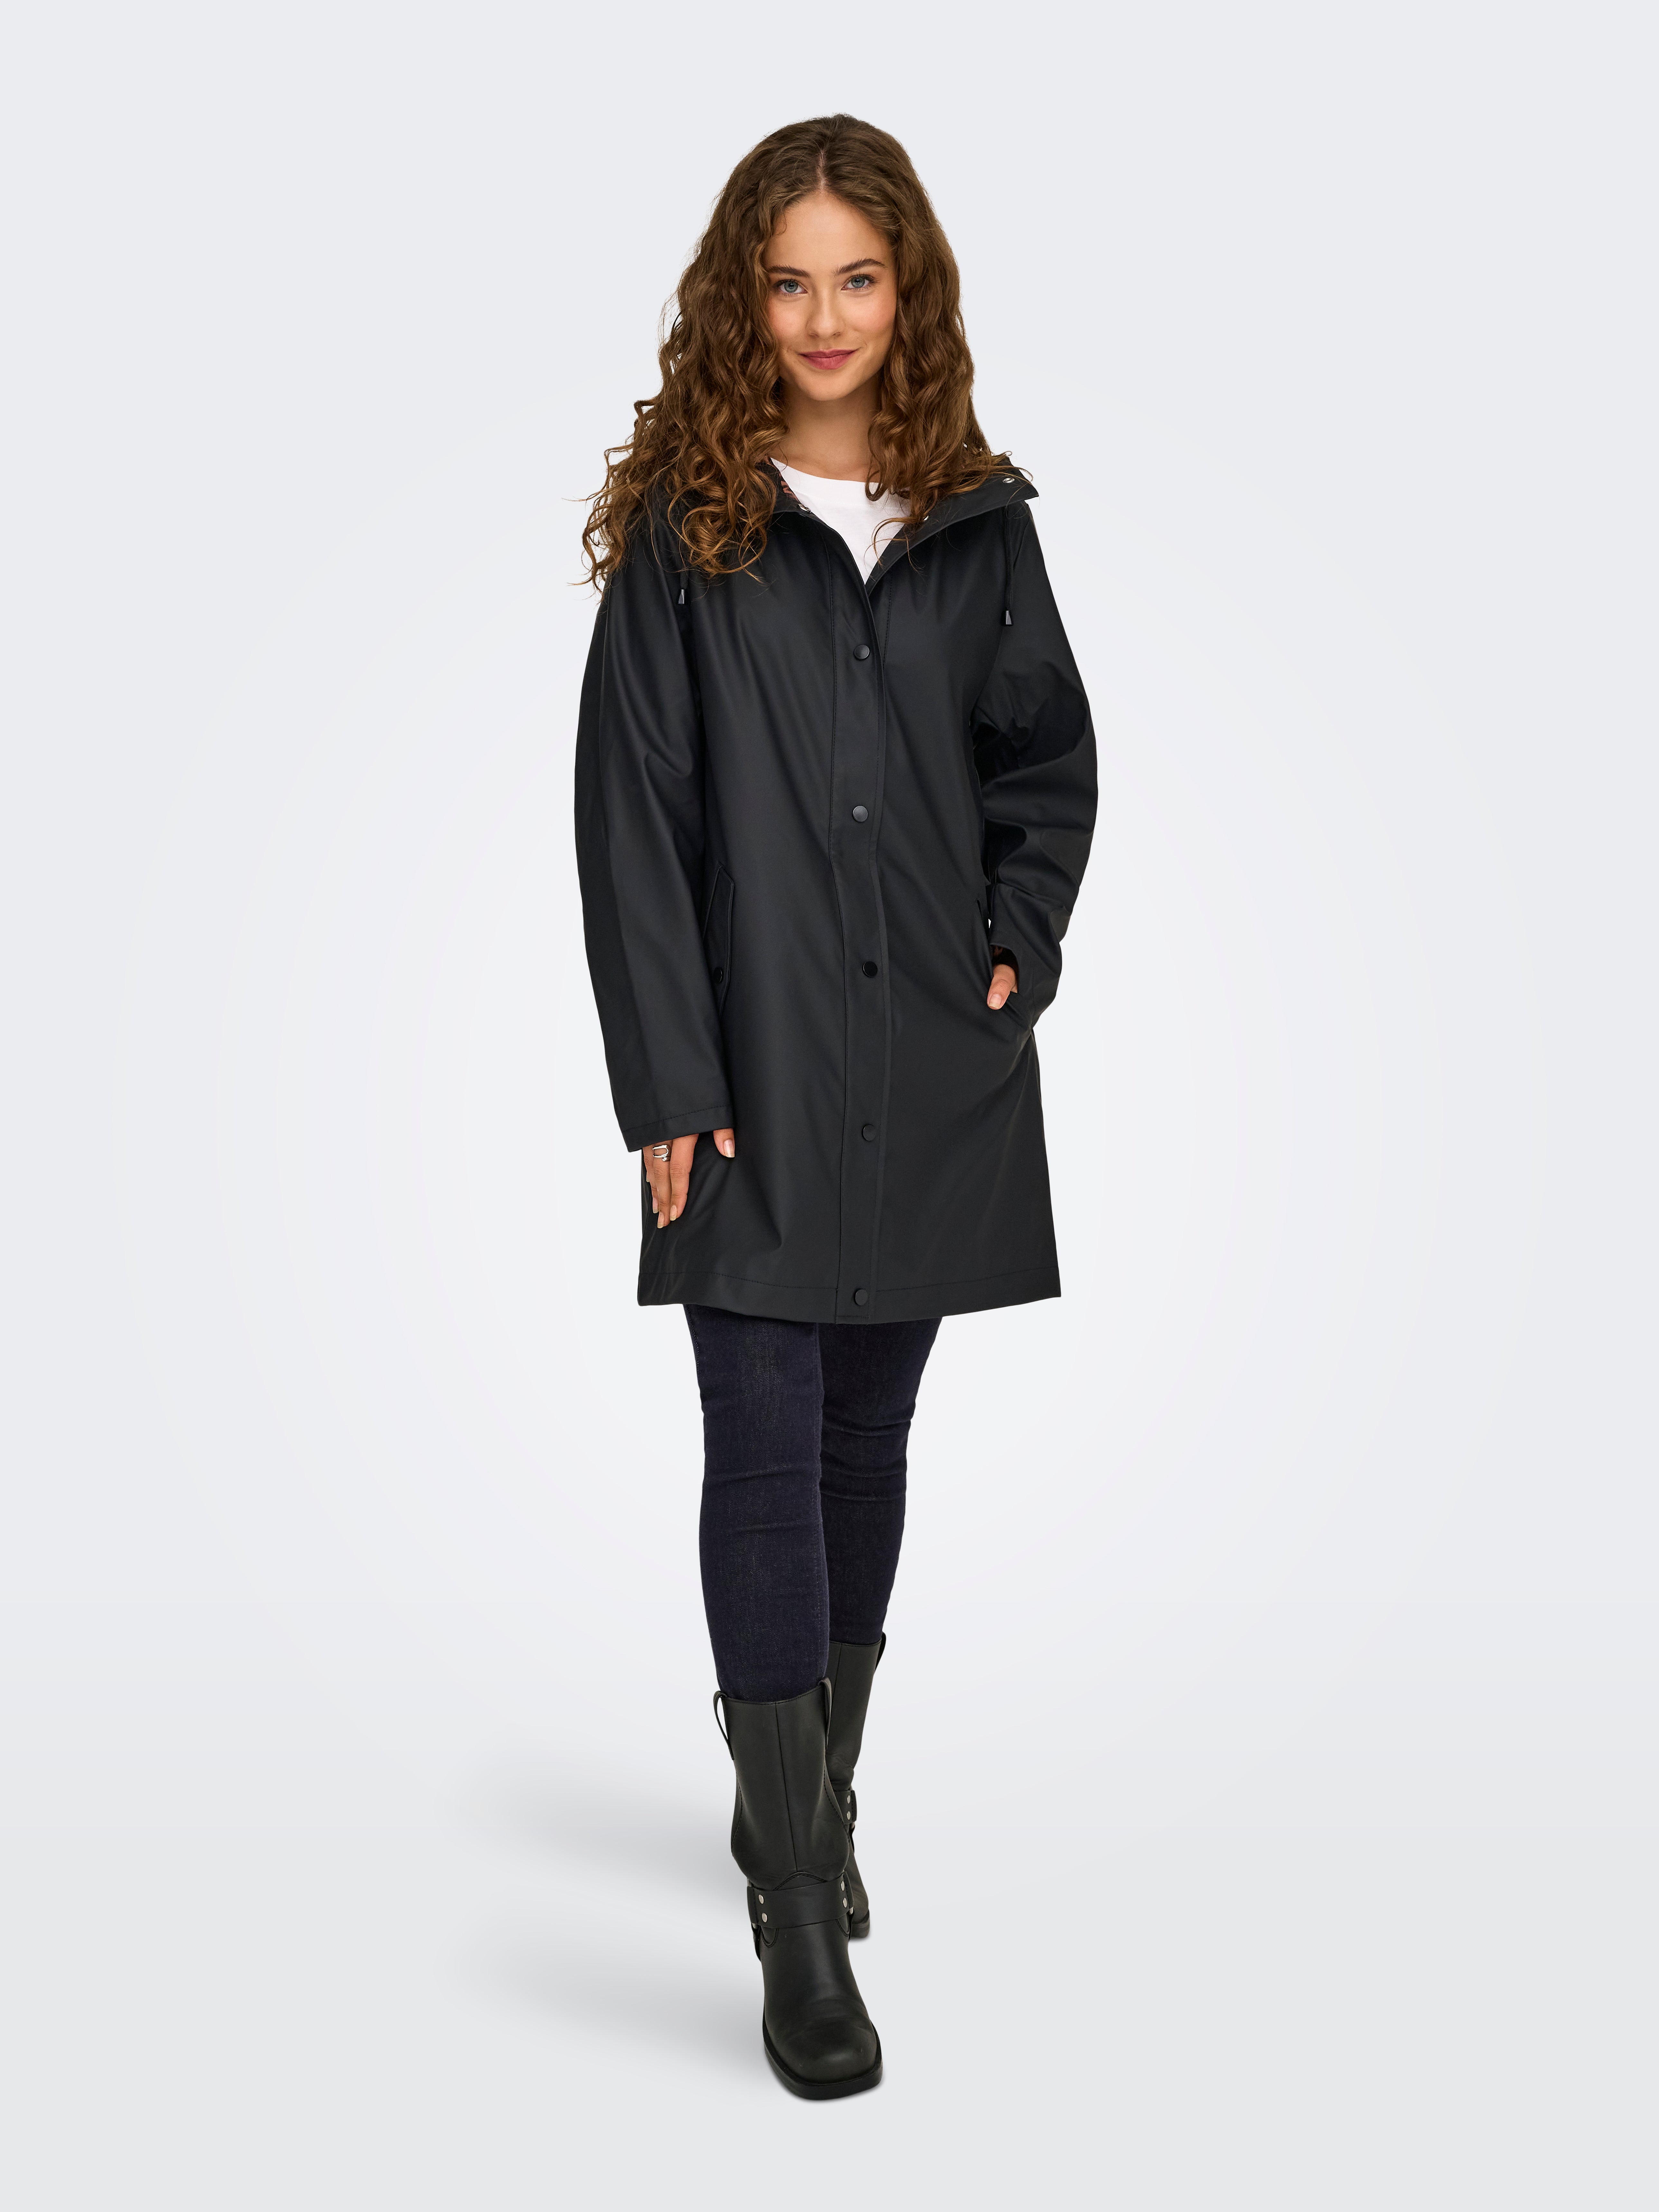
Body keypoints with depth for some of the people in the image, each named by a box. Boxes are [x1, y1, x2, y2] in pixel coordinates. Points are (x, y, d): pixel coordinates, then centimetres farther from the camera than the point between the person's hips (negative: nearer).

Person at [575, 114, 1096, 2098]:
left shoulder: (976, 520, 8)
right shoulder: (679, 525, -2)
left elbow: (1048, 759, 17)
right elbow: (632, 814, -6)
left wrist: (1019, 947, 1)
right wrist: (666, 1087, -11)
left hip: (932, 1072, 4)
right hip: (756, 1080, -3)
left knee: (867, 1442, 14)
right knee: (766, 1459, -5)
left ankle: (808, 1792, 33)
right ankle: (799, 1913, 2)